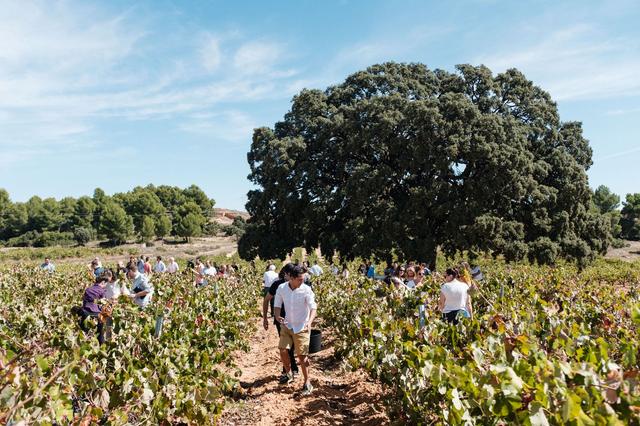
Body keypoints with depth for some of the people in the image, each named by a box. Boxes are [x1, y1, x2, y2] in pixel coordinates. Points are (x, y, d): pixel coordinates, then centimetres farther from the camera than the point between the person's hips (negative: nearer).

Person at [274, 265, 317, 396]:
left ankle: (307, 383, 15)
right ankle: (289, 373, 23)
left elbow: (313, 307, -19)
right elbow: (277, 305, 1)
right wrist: (277, 316, -20)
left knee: (302, 355, -1)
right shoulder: (281, 288, -8)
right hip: (287, 325, 3)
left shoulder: (306, 290, -16)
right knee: (283, 350, -5)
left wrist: (310, 322, -37)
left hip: (302, 327, -3)